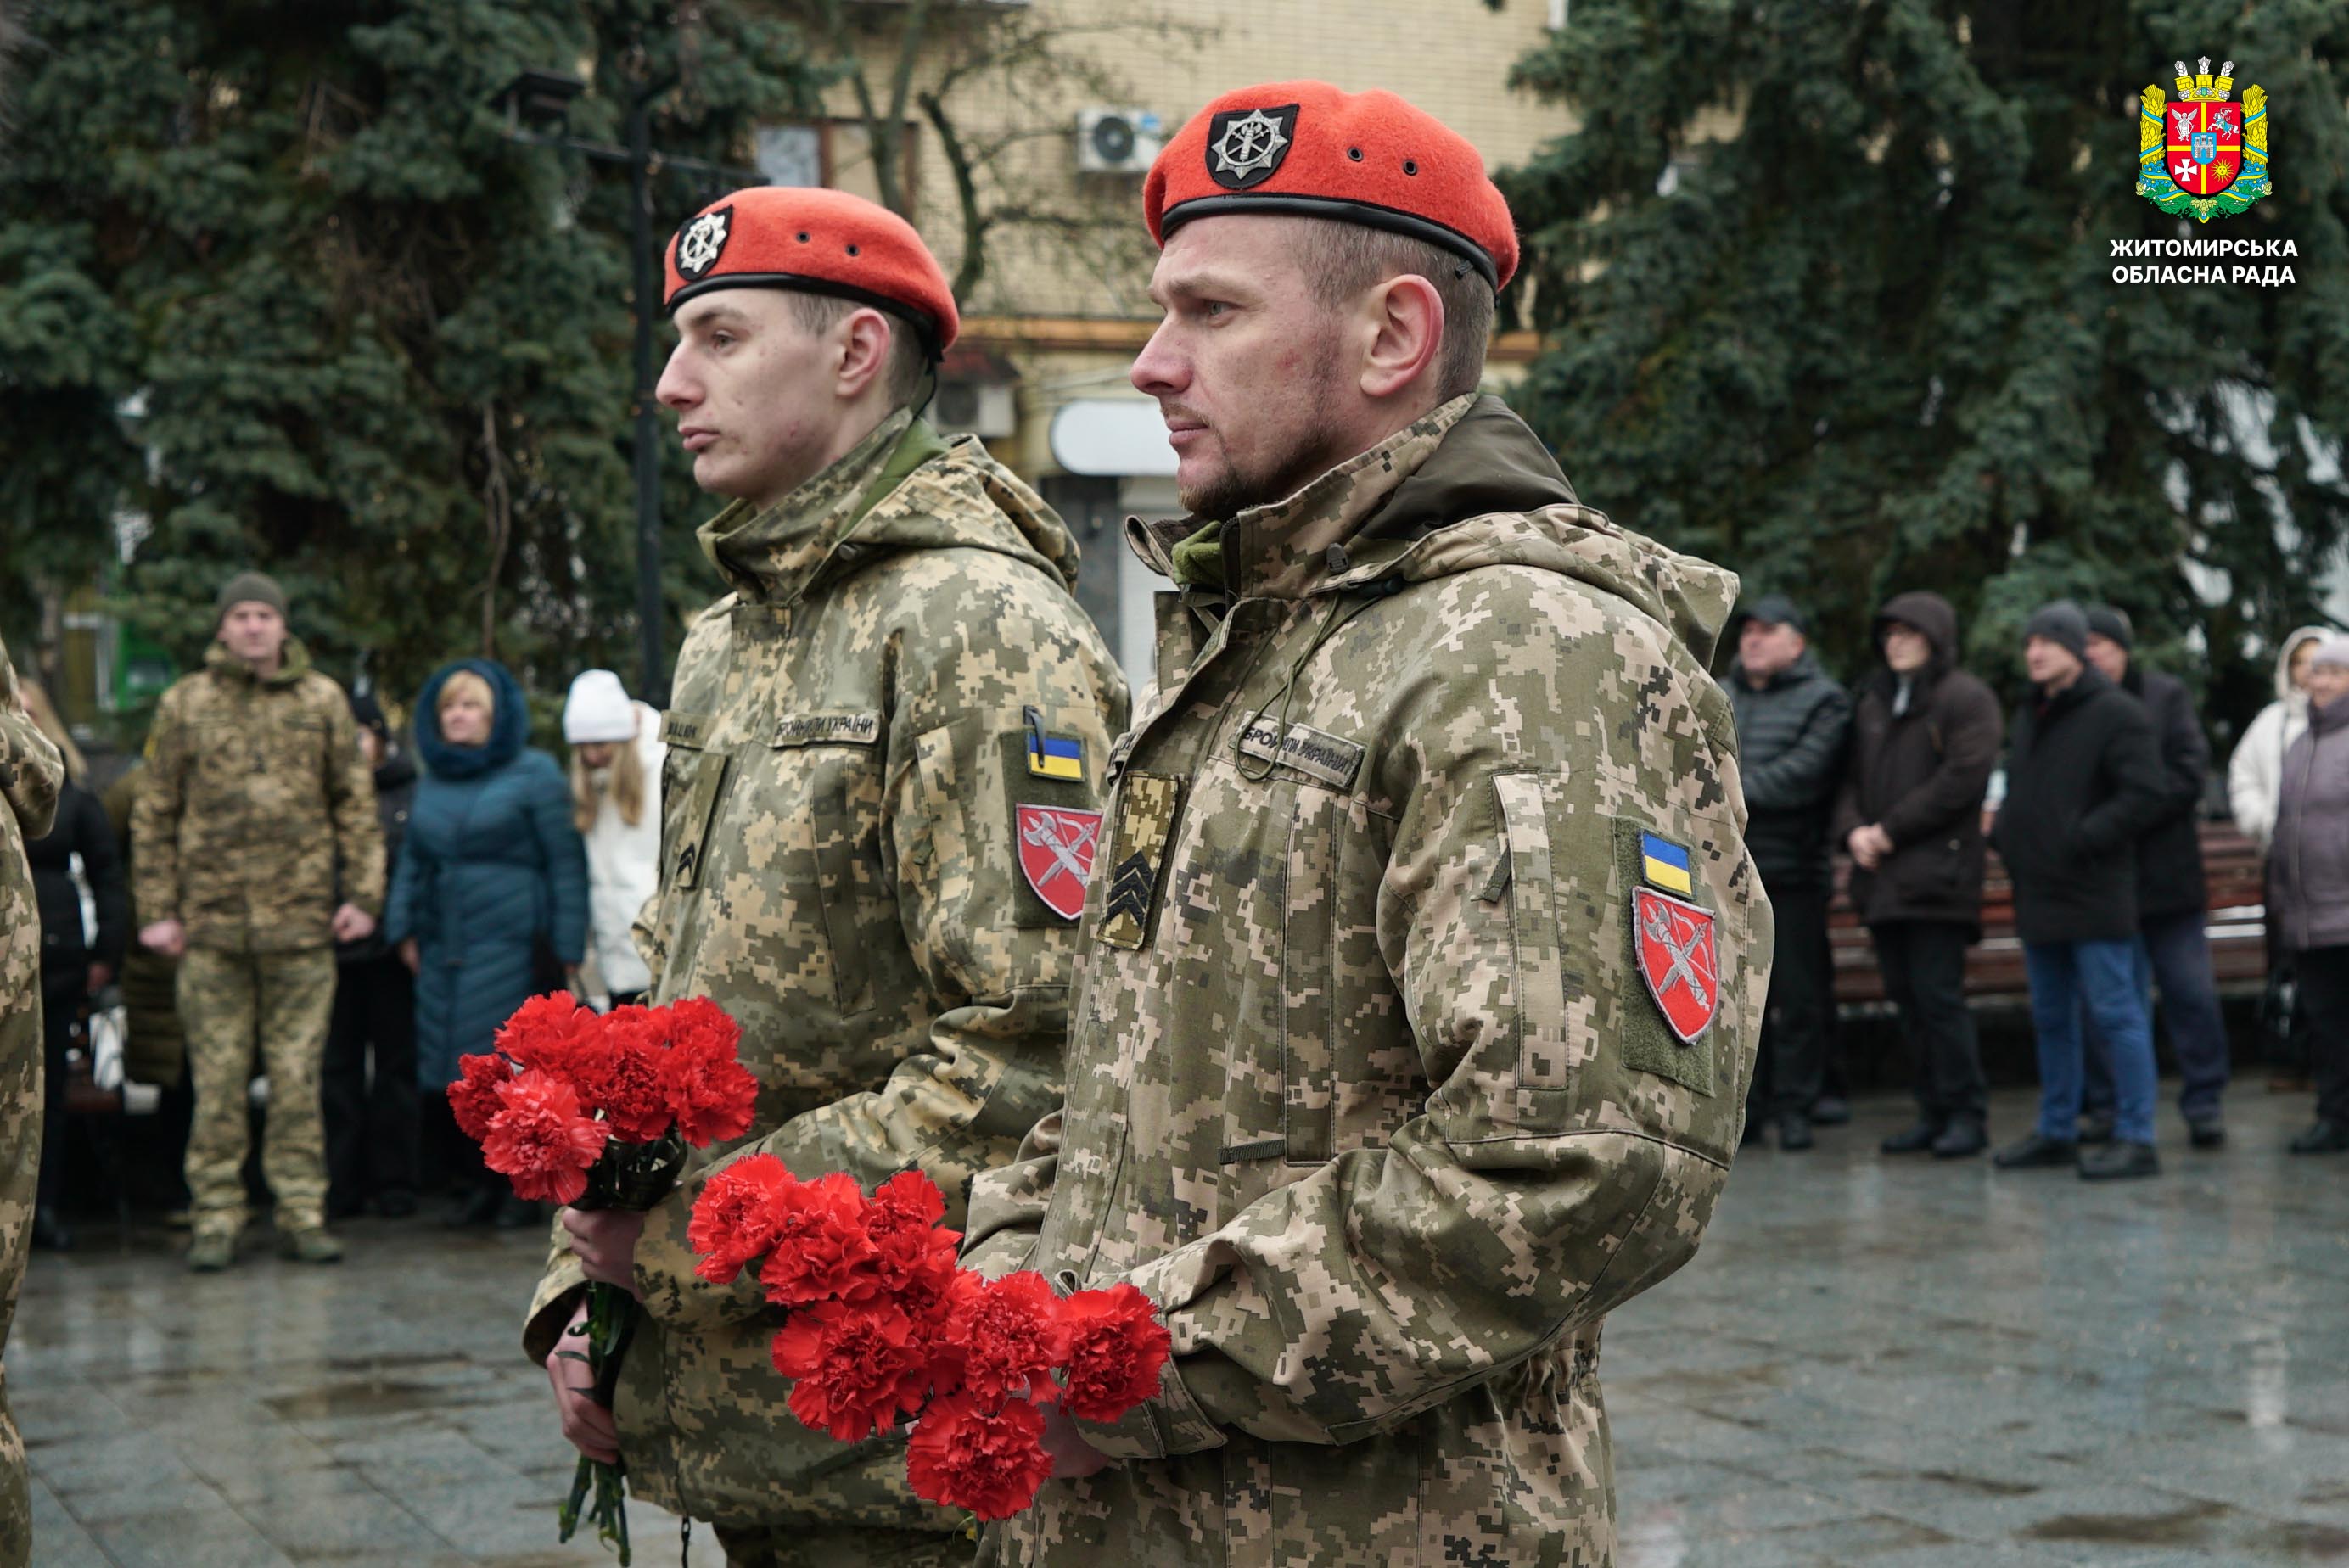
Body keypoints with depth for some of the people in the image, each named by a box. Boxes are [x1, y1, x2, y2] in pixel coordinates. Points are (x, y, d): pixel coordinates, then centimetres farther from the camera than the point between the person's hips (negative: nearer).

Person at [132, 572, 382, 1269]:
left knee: (298, 1076, 3)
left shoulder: (323, 701, 8)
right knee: (218, 1080, 1)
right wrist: (157, 910, 3)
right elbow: (154, 814, 9)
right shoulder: (184, 704, 7)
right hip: (212, 922, 0)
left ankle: (302, 1214, 10)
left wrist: (364, 893, 2)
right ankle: (216, 1219, 8)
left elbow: (355, 802, 10)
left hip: (301, 921, 0)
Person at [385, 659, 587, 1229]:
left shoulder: (533, 773, 1)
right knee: (443, 1081, 2)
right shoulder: (432, 780, 19)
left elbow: (565, 862, -2)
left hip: (508, 946, -6)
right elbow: (412, 858, 23)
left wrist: (569, 947, -7)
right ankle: (477, 1182, 16)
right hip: (441, 948, 6)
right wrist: (403, 926, 8)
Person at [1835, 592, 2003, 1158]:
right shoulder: (1873, 702, 20)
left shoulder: (1966, 699, -3)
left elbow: (1960, 781, -13)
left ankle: (1967, 1116, -4)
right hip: (1881, 877, 7)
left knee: (1937, 995, -11)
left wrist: (1889, 830, -13)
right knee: (1906, 998, 8)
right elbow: (1852, 777, 18)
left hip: (1937, 872, -7)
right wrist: (1852, 830, -3)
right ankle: (1934, 1112, 14)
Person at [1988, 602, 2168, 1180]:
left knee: (2115, 1012, -7)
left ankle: (2135, 1138, -4)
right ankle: (2057, 1131, 23)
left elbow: (2144, 795, -16)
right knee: (2051, 1017, 14)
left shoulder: (2116, 713, -9)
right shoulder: (2028, 717, 17)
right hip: (2037, 894, 9)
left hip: (2094, 895, -8)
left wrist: (2081, 840, -18)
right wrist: (2003, 835, 8)